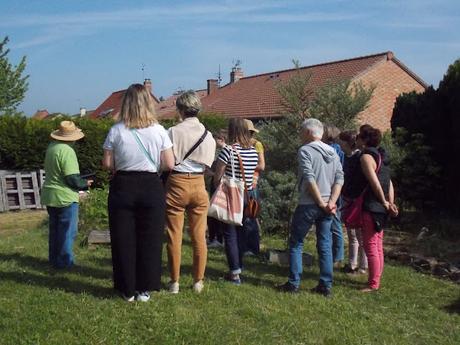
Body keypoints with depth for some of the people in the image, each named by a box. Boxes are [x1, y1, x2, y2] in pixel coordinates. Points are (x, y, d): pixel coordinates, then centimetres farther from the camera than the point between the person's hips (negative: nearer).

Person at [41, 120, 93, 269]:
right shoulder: (67, 151, -20)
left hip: (49, 195, 9)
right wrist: (85, 184, -3)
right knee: (68, 231, 2)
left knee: (54, 229, 18)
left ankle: (54, 259, 27)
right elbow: (72, 179, -23)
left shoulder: (51, 147, 7)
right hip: (65, 197, -9)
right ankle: (64, 261, 8)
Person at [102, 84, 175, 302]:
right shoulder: (159, 131, -5)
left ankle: (128, 290, 19)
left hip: (122, 187, 0)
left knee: (123, 240, 11)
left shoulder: (116, 131, -5)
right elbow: (169, 164, -4)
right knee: (149, 239, 10)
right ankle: (144, 289, 17)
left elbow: (107, 164, -4)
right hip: (151, 187, 0)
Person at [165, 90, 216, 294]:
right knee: (199, 236, 11)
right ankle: (198, 281, 19)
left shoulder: (174, 132, -10)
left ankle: (174, 282, 14)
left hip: (177, 184, -3)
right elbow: (209, 163, 5)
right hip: (199, 184, 3)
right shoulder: (208, 135, 0)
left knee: (174, 236, 7)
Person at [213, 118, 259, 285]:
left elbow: (217, 178, -12)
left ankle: (235, 273, 3)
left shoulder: (228, 150, -14)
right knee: (242, 232, 16)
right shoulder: (254, 152, 3)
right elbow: (252, 174, 9)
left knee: (230, 234, 2)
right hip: (248, 196, 6)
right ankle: (238, 266, 26)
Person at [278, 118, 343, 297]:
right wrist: (331, 202, -4)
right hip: (327, 207, 6)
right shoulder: (332, 152, 11)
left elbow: (309, 179, -18)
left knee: (296, 243, 6)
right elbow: (340, 178, 3)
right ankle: (325, 285, 12)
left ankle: (293, 283, 8)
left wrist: (321, 202, -13)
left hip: (308, 205, -6)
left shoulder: (305, 150, -8)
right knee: (325, 245, 9)